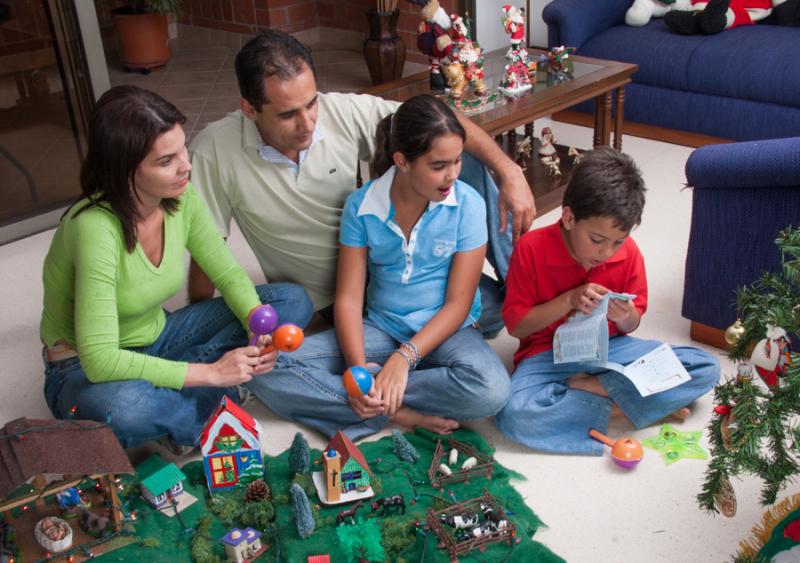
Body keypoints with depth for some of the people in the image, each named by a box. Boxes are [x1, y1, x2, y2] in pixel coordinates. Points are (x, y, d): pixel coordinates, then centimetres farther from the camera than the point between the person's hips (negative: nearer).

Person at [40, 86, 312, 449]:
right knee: (120, 406, -44)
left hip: (156, 340, 7)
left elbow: (229, 275, -2)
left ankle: (165, 385, -12)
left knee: (292, 301, -4)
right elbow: (99, 359, -34)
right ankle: (216, 406, -12)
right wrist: (211, 372, -31)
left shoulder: (181, 198, -13)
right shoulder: (95, 227, -31)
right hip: (84, 370, -6)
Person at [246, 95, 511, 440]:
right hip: (380, 329, 2)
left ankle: (375, 404, -21)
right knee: (268, 373, -19)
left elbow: (458, 303, -10)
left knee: (491, 390, -36)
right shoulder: (362, 205, -6)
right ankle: (400, 414, -22)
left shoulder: (467, 204, -10)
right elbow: (348, 297, -7)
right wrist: (357, 365, -24)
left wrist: (404, 358, -22)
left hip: (444, 330, -1)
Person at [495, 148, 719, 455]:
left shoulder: (629, 253, -6)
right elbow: (515, 325, -10)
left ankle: (591, 387, -18)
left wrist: (625, 317, -20)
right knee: (513, 414, -36)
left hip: (609, 348, 4)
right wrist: (568, 300, -23)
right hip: (550, 354, -3)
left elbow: (631, 324, 6)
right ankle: (619, 406, -19)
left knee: (706, 368, -14)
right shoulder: (531, 249, -15)